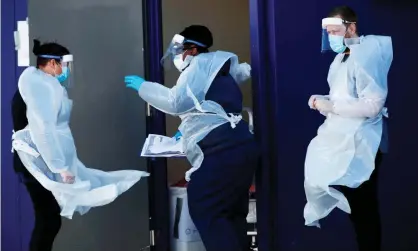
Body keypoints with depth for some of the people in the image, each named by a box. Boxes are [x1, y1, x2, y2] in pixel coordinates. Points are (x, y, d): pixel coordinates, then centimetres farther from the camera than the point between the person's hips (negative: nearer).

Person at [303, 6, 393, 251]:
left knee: (363, 210, 4)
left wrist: (330, 106, -22)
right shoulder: (341, 58, 13)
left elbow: (373, 105, -26)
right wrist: (322, 101, 1)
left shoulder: (365, 56, -18)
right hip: (339, 139, 10)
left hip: (359, 143, -10)